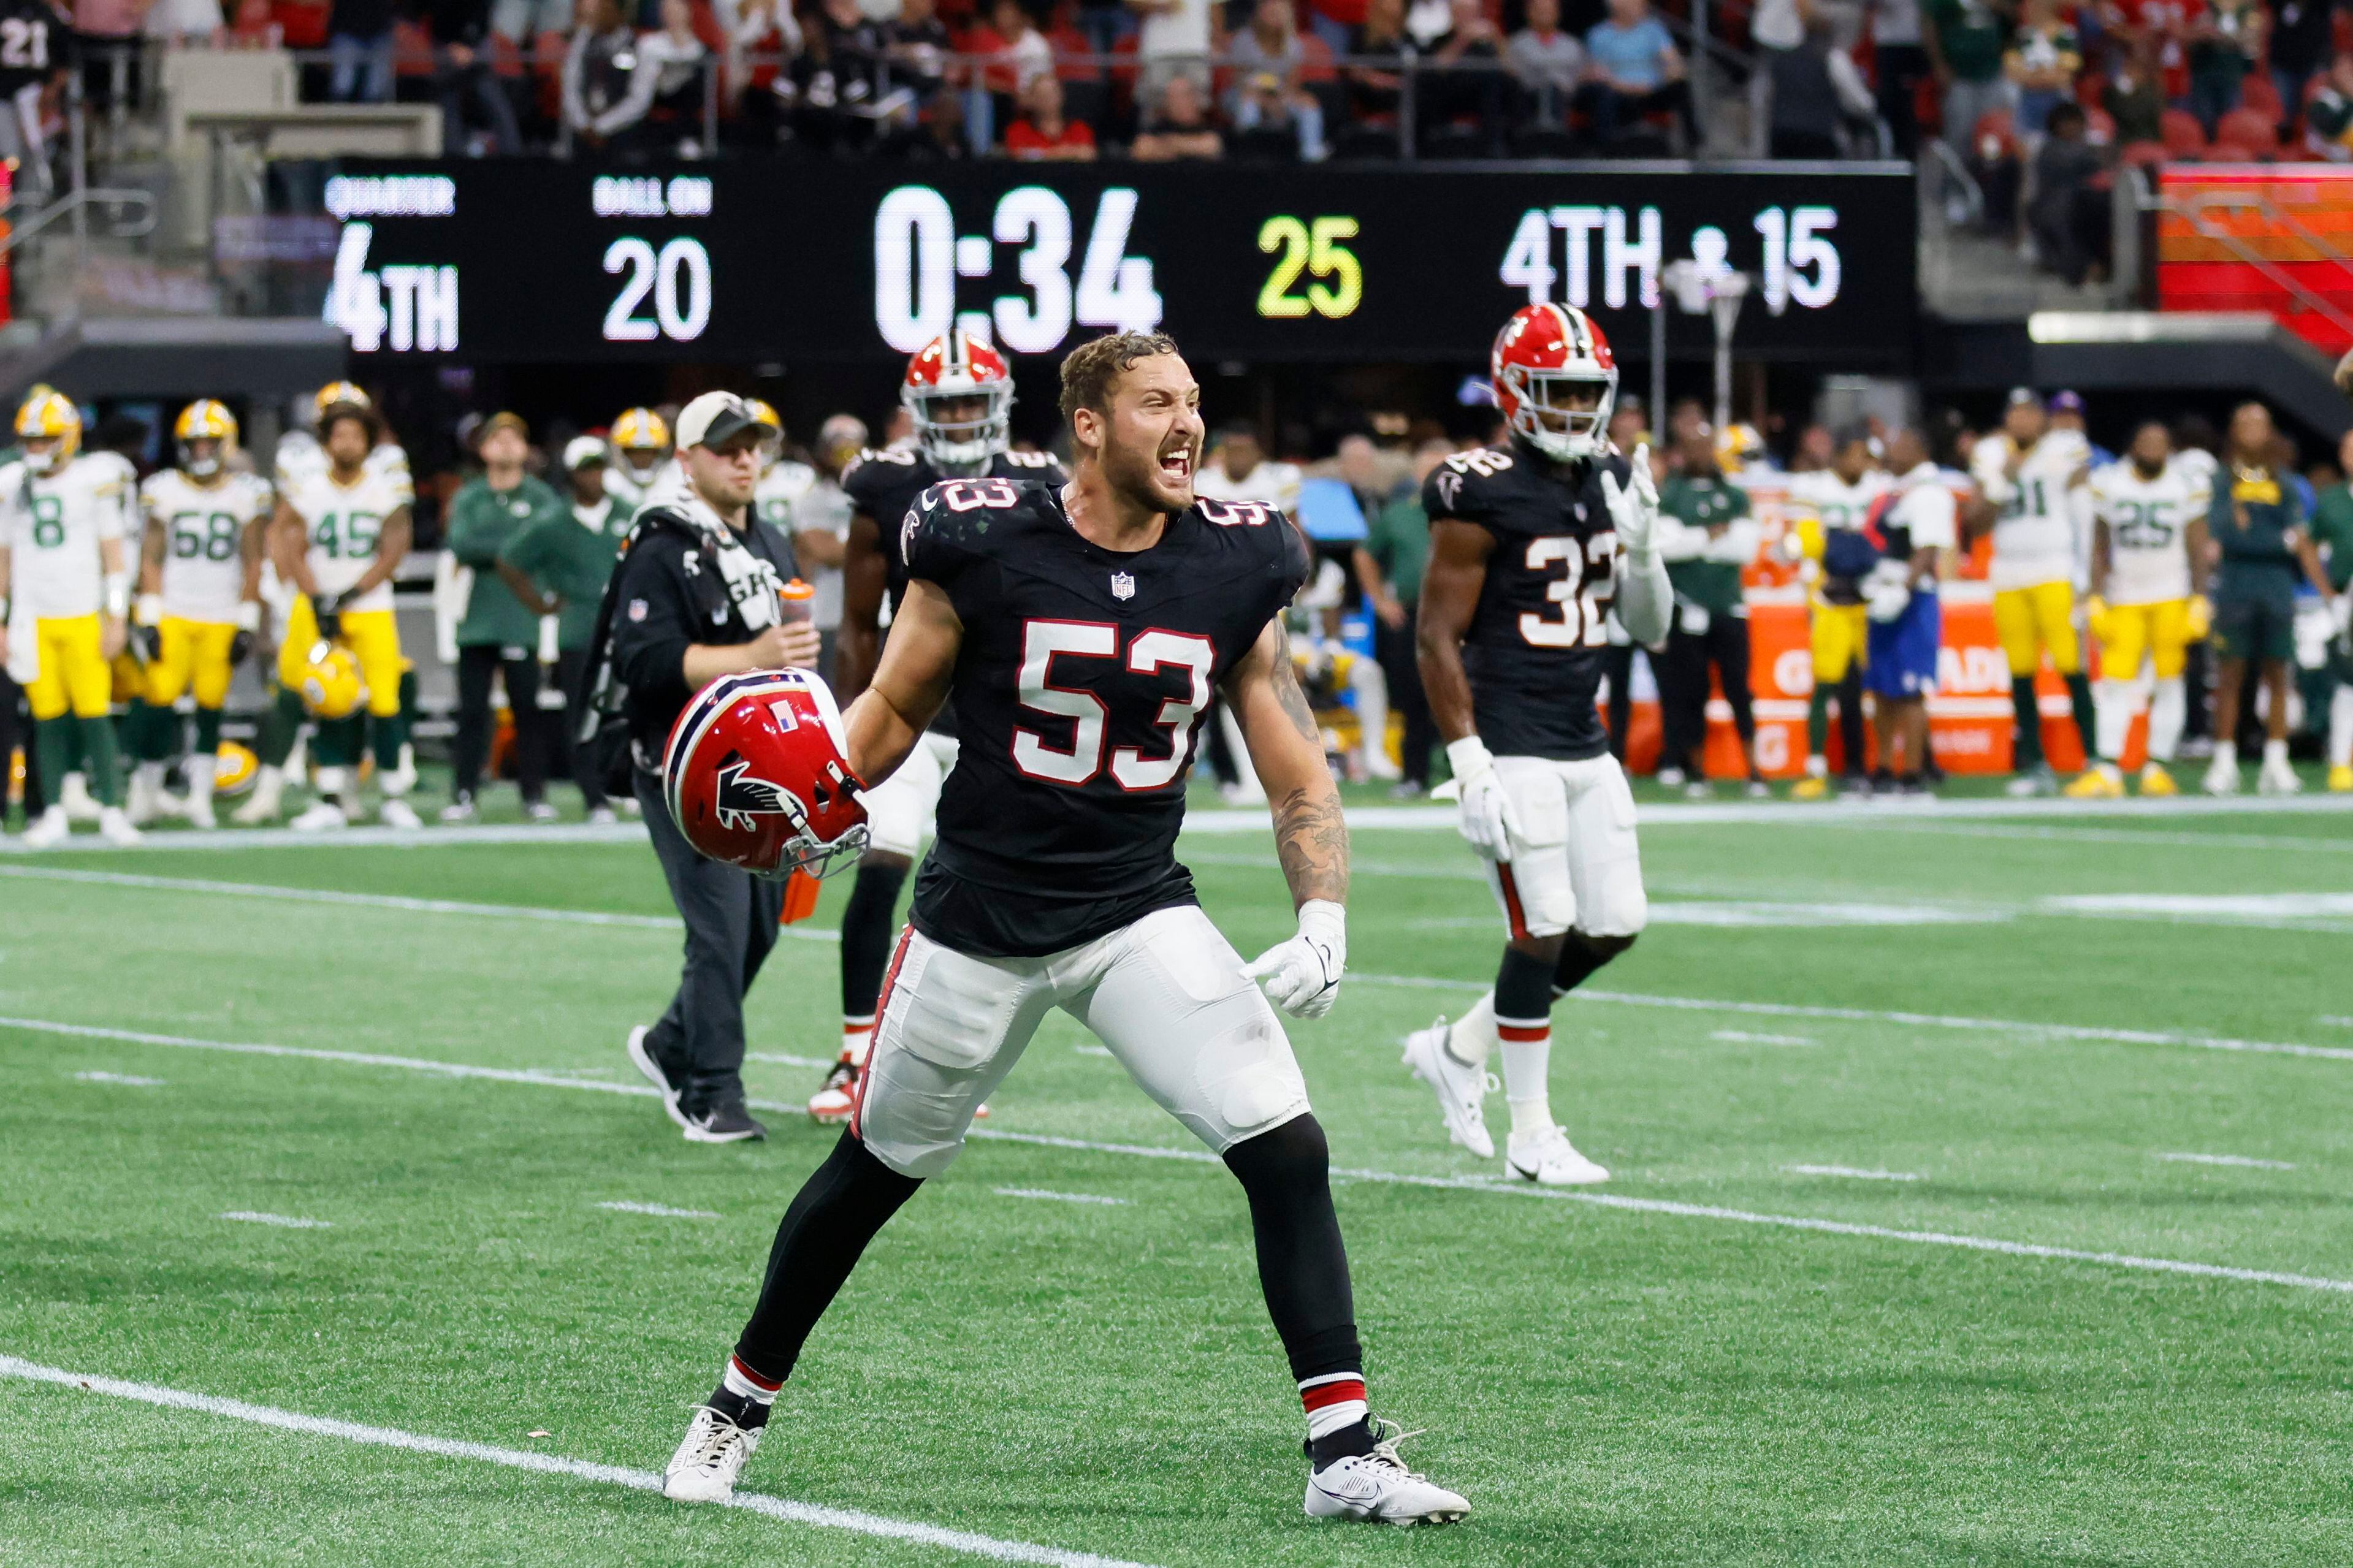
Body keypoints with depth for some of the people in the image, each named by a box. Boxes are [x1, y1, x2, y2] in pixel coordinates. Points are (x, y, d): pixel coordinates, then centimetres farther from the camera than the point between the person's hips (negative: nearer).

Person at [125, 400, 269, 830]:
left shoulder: (248, 493, 4)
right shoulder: (163, 491, 3)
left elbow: (252, 564, 6)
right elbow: (150, 558, 5)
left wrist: (247, 624, 0)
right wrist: (148, 617, -3)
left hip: (222, 619, 0)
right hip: (172, 615, 0)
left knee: (211, 708, -2)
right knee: (160, 701, -7)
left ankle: (200, 795, 7)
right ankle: (147, 789, 7)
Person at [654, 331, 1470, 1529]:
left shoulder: (1233, 568, -3)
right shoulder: (985, 545, -12)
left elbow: (1298, 776, 0)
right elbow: (895, 708, 1)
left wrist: (1322, 923, -14)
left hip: (1142, 913, 2)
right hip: (981, 917, -2)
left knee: (1289, 1151, -14)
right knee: (873, 1170, 13)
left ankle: (1346, 1456, -11)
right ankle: (739, 1407, 34)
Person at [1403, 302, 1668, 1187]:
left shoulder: (1609, 483, 9)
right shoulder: (1482, 497, -13)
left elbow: (1650, 629, 13)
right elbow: (1438, 640, -12)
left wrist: (1640, 545, -6)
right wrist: (1470, 766, -17)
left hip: (1585, 745, 8)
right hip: (1511, 746, -8)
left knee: (1615, 926, 7)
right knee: (1543, 932, -7)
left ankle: (1458, 1049, 24)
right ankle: (1531, 1136, 5)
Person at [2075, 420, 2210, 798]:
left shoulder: (2188, 485, 0)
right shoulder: (2108, 483, 2)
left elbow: (2197, 548, 2)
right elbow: (2099, 548, 7)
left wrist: (2199, 601, -3)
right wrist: (2096, 598, 1)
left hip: (2173, 597, -1)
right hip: (2124, 596, 1)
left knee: (2169, 682, -1)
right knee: (2115, 683, -7)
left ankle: (2157, 767, 5)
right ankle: (2108, 771, -7)